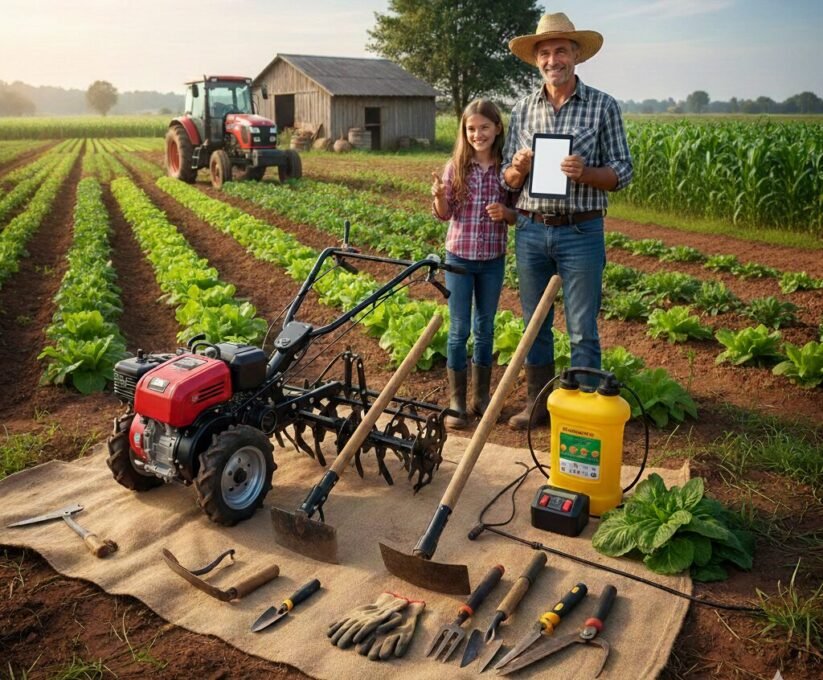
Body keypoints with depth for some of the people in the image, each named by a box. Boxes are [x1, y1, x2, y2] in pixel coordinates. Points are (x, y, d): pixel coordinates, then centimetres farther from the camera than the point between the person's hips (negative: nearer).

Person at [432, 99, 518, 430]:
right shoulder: (455, 166, -2)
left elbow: (518, 215, 4)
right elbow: (444, 214, -1)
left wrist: (505, 213, -18)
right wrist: (439, 196, -21)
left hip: (493, 259, 1)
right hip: (459, 256, -1)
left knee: (485, 328, 11)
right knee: (459, 329, 1)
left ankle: (481, 396, 24)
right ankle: (456, 400, 11)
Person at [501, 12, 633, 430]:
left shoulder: (602, 106, -1)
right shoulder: (522, 109, 8)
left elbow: (622, 173, -2)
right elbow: (508, 181, 9)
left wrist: (584, 173, -21)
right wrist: (518, 168, -14)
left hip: (581, 233, -3)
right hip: (531, 231, 4)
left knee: (582, 330, 2)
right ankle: (537, 403, 25)